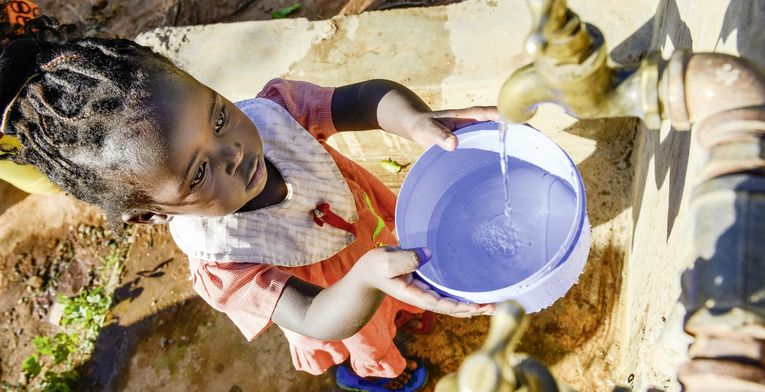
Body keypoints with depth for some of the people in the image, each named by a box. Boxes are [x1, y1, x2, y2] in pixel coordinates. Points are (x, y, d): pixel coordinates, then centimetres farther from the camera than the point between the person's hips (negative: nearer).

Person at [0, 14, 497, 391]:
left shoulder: (268, 112, -33)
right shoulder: (219, 263, -41)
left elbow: (370, 97, -37)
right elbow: (319, 321, -45)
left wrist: (417, 121, -59)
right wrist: (369, 277, -66)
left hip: (378, 225, 3)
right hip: (345, 298, -2)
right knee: (369, 347, 32)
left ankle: (402, 310, 72)